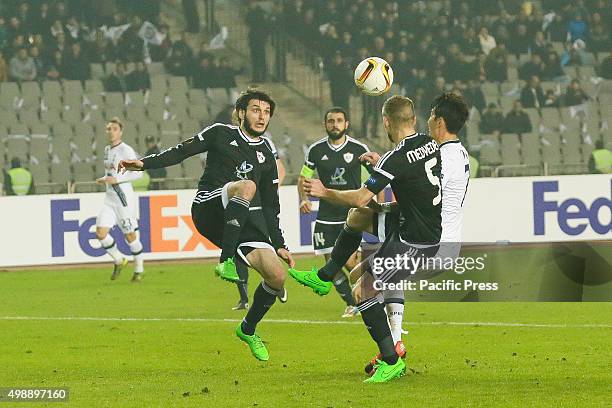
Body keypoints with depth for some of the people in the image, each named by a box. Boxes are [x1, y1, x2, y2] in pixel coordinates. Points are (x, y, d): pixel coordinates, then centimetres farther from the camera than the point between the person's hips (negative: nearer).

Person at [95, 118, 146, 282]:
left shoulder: (126, 150, -10)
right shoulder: (107, 150, 13)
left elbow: (137, 173, -17)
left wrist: (116, 179, -20)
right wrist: (104, 180, 6)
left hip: (125, 198, -7)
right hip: (109, 199, 7)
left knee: (130, 236, 1)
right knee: (101, 232, -8)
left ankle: (139, 270, 18)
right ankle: (119, 261, 13)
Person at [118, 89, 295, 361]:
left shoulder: (266, 157, 18)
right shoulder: (221, 134, 9)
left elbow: (270, 208, 20)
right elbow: (182, 152, 11)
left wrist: (279, 245, 14)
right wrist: (145, 163, 0)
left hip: (241, 221, 5)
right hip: (209, 208, -5)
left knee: (277, 276, -10)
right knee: (247, 186, -37)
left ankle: (248, 330, 17)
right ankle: (226, 261, -40)